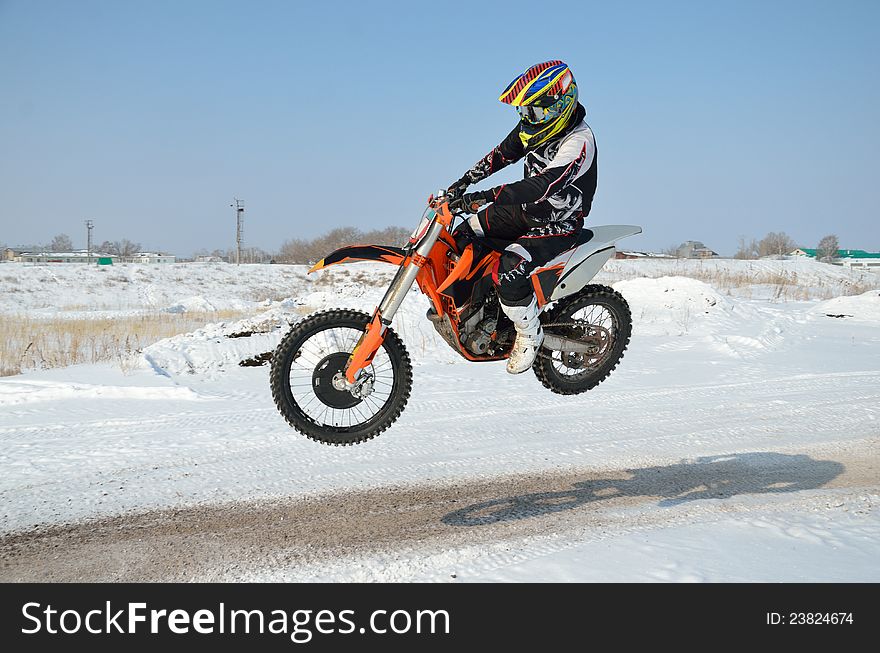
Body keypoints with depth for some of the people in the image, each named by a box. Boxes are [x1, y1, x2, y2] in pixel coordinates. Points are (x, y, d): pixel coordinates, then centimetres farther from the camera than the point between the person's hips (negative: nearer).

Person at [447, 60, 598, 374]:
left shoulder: (578, 141, -27)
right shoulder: (537, 125, 0)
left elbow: (543, 186, -40)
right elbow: (503, 153, 15)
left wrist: (487, 196, -46)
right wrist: (465, 180, 2)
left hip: (557, 224, -9)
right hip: (526, 209, 9)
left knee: (509, 272, -30)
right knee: (464, 236, 4)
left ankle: (529, 334, -6)